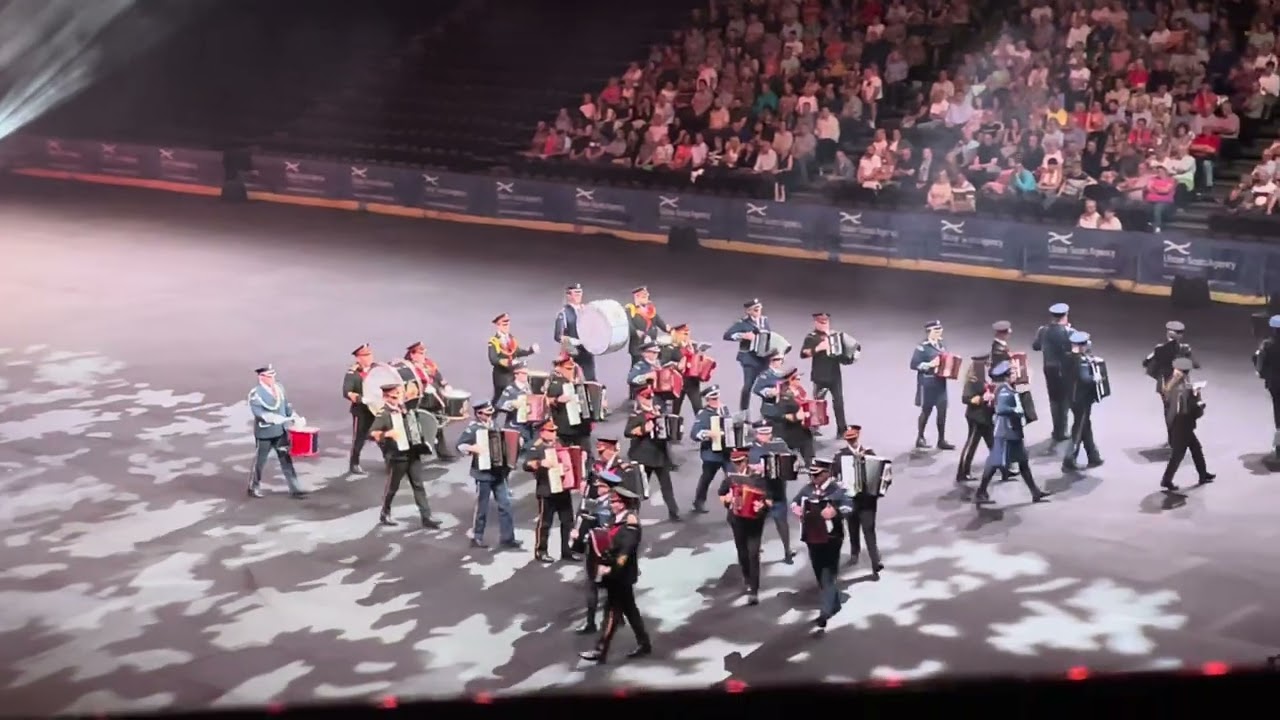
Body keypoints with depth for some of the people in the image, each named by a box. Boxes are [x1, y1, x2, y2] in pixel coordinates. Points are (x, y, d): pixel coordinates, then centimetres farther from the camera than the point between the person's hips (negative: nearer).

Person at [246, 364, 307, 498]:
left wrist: (295, 418, 1)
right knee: (260, 461, 9)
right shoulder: (255, 393, -14)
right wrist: (279, 419, -35)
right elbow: (258, 412, -24)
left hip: (281, 431, 5)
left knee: (286, 459, 4)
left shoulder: (279, 387, 4)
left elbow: (286, 405, 14)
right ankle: (253, 488, 27)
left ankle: (295, 489, 6)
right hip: (264, 432, -5)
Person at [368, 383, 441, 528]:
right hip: (396, 456, -6)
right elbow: (372, 433, -23)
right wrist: (387, 434, -35)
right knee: (392, 486, 9)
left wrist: (423, 439, 16)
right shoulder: (384, 414, -14)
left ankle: (426, 517, 3)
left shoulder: (405, 409, 10)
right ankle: (385, 514, 29)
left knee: (418, 485, 3)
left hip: (413, 454, 6)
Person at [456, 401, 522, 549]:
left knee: (505, 504, 3)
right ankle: (476, 538, 18)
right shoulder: (472, 428, -9)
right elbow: (460, 445, -13)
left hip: (498, 472, 6)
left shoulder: (493, 425, 10)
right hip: (483, 473, -6)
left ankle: (507, 539, 7)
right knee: (482, 507, 3)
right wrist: (472, 448, -28)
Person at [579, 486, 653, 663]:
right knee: (629, 609, 15)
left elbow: (626, 550, -23)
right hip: (615, 573, 9)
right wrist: (602, 564, 1)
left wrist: (612, 569, -23)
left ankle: (601, 650, -3)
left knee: (612, 611, -5)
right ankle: (644, 644, 25)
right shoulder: (618, 520, 10)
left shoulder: (630, 521, -17)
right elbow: (610, 545, 11)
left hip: (622, 574, -9)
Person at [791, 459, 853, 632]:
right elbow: (795, 501, 19)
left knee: (828, 576, -6)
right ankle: (834, 605, 36)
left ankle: (825, 614, -9)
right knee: (820, 576, 17)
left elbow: (849, 506, -22)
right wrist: (795, 507, -4)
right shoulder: (807, 488, 5)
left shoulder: (836, 490, -13)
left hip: (831, 539, -7)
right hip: (813, 539, 7)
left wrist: (835, 511, -38)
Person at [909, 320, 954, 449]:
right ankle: (920, 439, 17)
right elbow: (914, 364, -14)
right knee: (926, 411, 3)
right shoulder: (922, 347, -10)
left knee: (942, 411, 2)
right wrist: (929, 365, -22)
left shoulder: (942, 346, 12)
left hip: (941, 383, 6)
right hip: (927, 383, -6)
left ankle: (941, 440, 7)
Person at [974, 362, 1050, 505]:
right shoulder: (1004, 391, -19)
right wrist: (1016, 410, -21)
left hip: (1013, 432, 10)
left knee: (1023, 462, 14)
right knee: (995, 463, -5)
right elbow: (1000, 408, -32)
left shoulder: (1007, 389, 12)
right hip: (1005, 433, -10)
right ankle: (980, 494, 1)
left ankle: (1035, 492, 20)